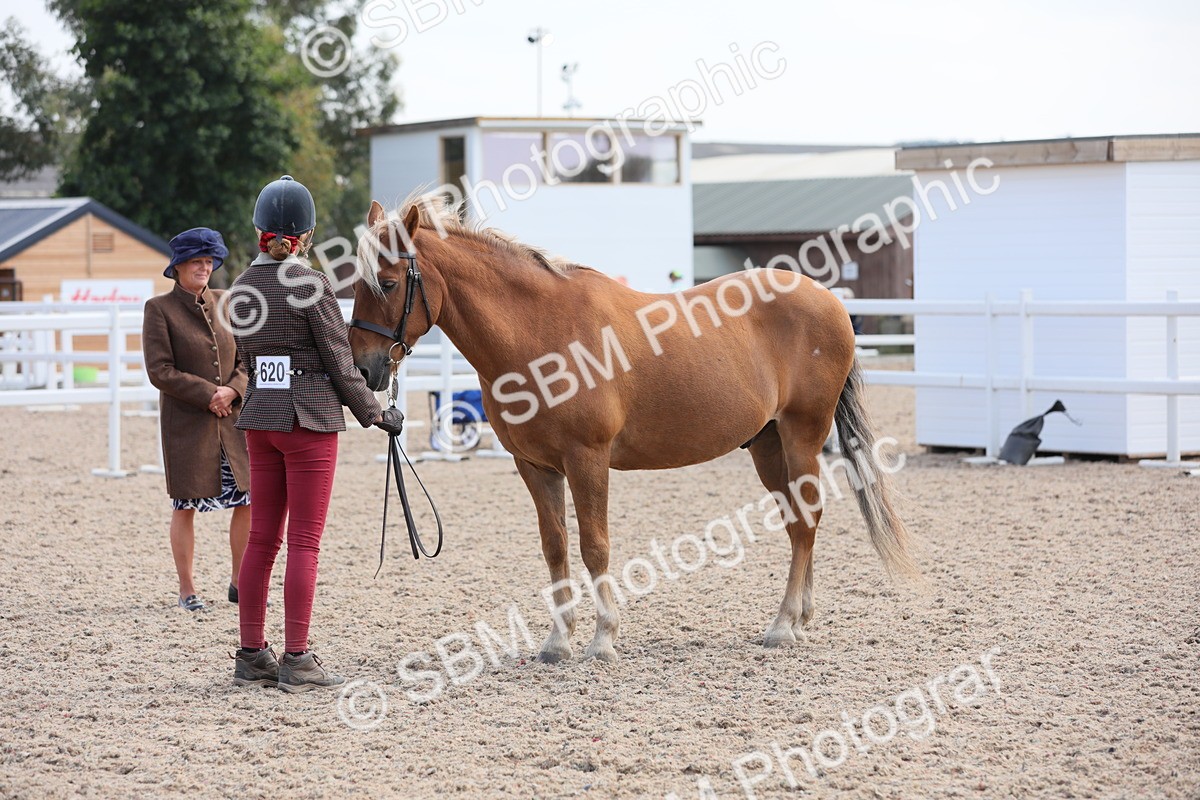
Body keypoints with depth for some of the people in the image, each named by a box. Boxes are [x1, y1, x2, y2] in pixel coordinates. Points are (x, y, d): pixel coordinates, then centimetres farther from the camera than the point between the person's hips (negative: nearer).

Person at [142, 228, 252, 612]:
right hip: (185, 422, -4)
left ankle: (239, 582, 17)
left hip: (232, 418, 4)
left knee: (249, 500, 3)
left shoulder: (224, 303, 9)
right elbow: (159, 371, -11)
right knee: (186, 505, 2)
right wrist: (208, 395, -16)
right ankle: (187, 590, 12)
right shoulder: (159, 309, -4)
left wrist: (232, 390, -12)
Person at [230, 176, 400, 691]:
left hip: (259, 417, 6)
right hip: (310, 419, -6)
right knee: (304, 543, -2)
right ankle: (297, 662, -1)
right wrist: (372, 414, 4)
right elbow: (340, 361, -9)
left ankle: (251, 656, 13)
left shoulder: (241, 290, 5)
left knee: (261, 539, 10)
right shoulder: (311, 285, -13)